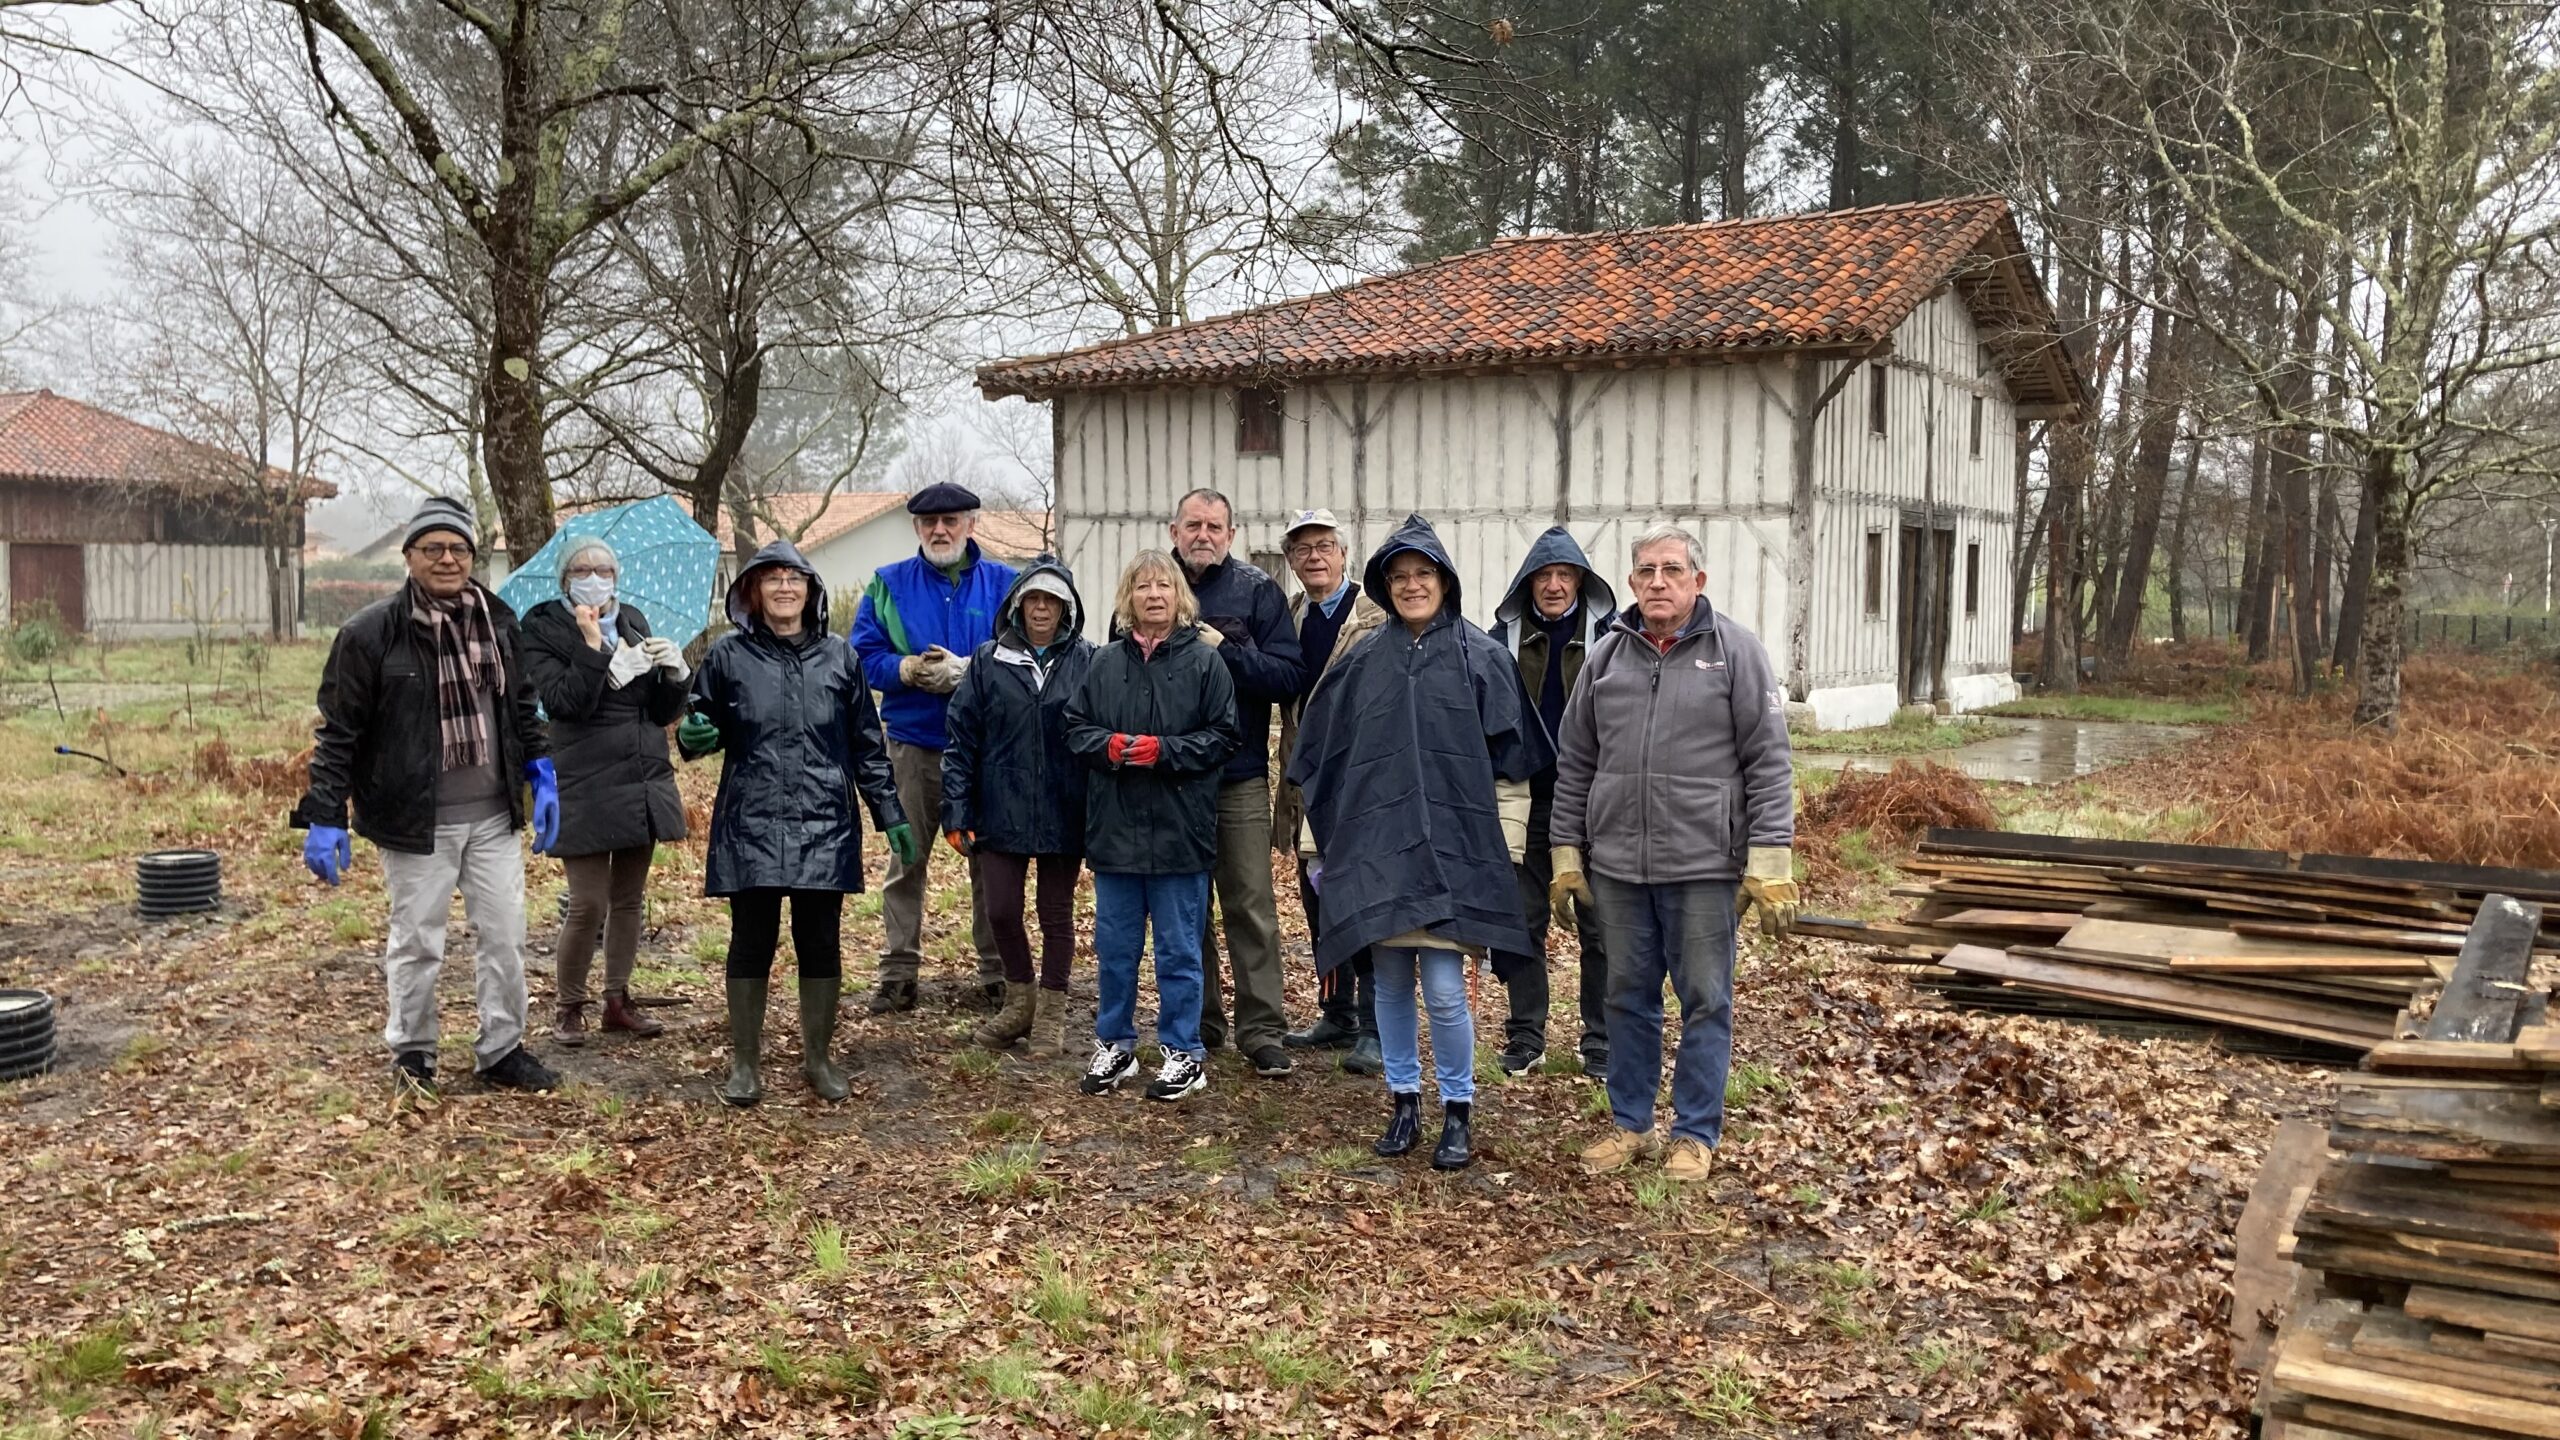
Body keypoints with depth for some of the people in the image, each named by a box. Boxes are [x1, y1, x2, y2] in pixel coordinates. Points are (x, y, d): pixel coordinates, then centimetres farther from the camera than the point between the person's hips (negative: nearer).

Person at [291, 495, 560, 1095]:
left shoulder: (496, 620, 6)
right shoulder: (371, 632, -9)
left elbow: (521, 708, 18)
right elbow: (339, 732, -6)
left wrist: (541, 775, 10)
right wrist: (325, 819, -9)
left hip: (493, 817, 4)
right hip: (415, 820, -4)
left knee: (505, 937, 9)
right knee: (417, 941, 6)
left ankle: (502, 1051, 24)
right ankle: (412, 1056, 24)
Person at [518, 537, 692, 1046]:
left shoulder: (634, 622, 11)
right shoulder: (545, 630, -3)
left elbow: (664, 712, 10)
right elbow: (565, 702, -17)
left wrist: (674, 672, -9)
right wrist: (592, 644, -22)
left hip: (643, 781, 5)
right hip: (585, 787, -5)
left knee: (628, 899, 13)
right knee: (588, 905, -5)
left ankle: (618, 1001, 24)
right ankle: (569, 1007, 12)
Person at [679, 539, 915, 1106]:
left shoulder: (839, 658, 6)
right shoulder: (728, 656, 2)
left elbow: (867, 746, 10)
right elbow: (701, 733, 9)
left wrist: (891, 816, 8)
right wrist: (692, 737, -15)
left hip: (825, 828, 1)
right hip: (751, 826, -1)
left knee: (820, 943, 7)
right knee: (751, 943, 5)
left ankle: (819, 1058, 21)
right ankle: (744, 1063, 18)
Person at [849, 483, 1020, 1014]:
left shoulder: (1003, 582, 4)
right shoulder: (888, 584, 7)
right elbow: (863, 656, 1)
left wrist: (965, 669, -17)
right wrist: (909, 670, -16)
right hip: (912, 744, 1)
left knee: (991, 860, 6)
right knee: (905, 860, 6)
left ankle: (996, 974, 16)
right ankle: (898, 973, 14)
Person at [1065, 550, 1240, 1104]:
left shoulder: (1203, 661, -3)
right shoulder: (1106, 662, 6)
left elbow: (1222, 737, -4)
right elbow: (1076, 728, 10)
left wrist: (1162, 750, -15)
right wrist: (1109, 745, -10)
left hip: (1178, 830, -3)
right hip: (1114, 829, 3)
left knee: (1179, 950, 6)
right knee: (1113, 946, 13)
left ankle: (1183, 1053, 18)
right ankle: (1114, 1046, 27)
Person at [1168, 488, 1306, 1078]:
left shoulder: (1258, 591, -1)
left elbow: (1290, 676, -9)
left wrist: (1223, 650, -17)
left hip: (1239, 777, -3)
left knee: (1251, 906, -2)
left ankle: (1262, 1030, 5)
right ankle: (1197, 1023, 24)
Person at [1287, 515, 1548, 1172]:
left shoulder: (1481, 658, 2)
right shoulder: (1363, 663, 9)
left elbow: (1512, 762, 1)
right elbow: (1322, 758, 13)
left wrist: (1507, 849, -3)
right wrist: (1322, 841, 9)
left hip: (1453, 849, -3)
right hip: (1375, 847, 3)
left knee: (1444, 989, -6)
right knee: (1391, 984, 9)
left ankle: (1458, 1110, 11)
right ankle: (1403, 1100, 23)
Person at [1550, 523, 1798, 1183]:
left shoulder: (1734, 650, -2)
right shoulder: (1606, 655, 8)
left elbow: (1769, 761, -5)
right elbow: (1575, 763, 13)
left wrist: (1770, 858, -10)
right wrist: (1566, 851, 10)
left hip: (1703, 863, -3)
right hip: (1617, 865, 3)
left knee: (1705, 1002, 5)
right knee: (1629, 998, 12)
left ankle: (1696, 1133, 18)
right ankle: (1629, 1123, 26)